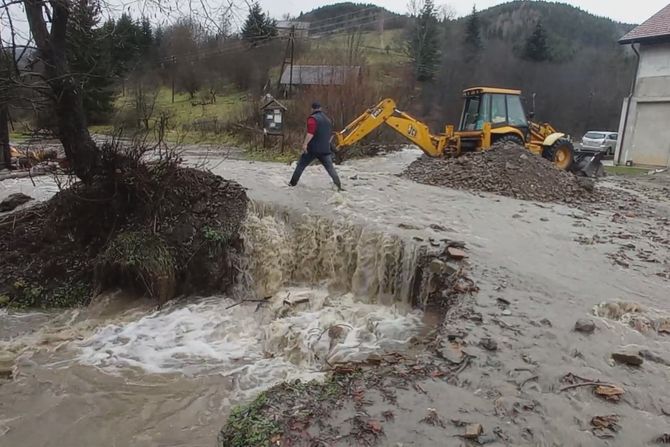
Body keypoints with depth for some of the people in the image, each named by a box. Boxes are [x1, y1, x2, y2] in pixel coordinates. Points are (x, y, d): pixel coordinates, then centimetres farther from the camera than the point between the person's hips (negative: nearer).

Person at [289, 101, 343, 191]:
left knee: (301, 165, 8)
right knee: (330, 167, 4)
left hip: (313, 149, -5)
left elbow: (310, 132, -22)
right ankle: (339, 185, -5)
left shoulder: (313, 118, -7)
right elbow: (330, 134, 25)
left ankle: (293, 183, 12)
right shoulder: (328, 119, 17)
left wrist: (305, 143, -22)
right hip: (325, 149, 5)